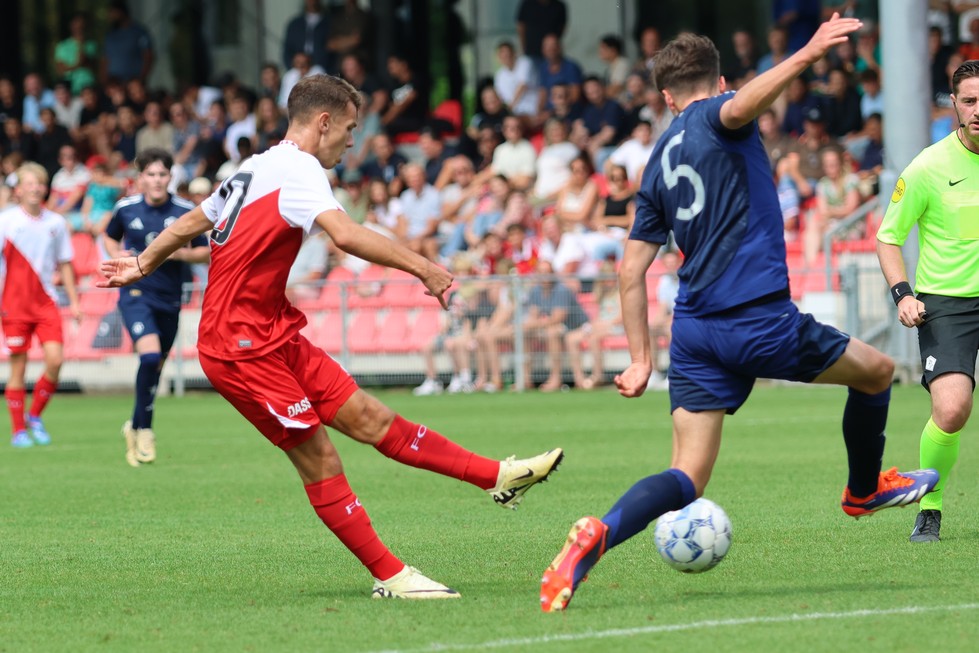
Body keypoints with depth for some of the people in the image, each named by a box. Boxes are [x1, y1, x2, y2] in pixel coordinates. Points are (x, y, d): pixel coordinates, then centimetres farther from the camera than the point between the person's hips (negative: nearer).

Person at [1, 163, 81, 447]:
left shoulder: (56, 222, 7)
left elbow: (64, 264, 15)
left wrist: (73, 301, 13)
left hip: (46, 301, 3)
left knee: (55, 360, -12)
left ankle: (35, 416, 10)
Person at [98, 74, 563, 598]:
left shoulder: (256, 168, 16)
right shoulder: (298, 168, -15)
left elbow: (190, 224, 28)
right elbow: (345, 235, -32)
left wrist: (141, 265, 42)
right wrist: (421, 267, -29)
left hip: (275, 336, 9)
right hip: (242, 345, -9)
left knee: (368, 418, 5)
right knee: (319, 460, -9)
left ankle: (498, 477, 0)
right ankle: (390, 576, -7)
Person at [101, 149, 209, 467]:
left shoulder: (185, 211, -3)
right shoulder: (126, 208, -2)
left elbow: (205, 251, 4)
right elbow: (109, 236, 18)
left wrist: (180, 253, -15)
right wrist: (117, 256, -3)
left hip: (169, 298, 3)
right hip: (136, 293, -2)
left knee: (156, 366, 12)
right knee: (150, 355, -24)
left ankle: (135, 426, 34)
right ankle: (144, 429, -10)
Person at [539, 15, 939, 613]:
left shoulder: (658, 165, 18)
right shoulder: (715, 117, 1)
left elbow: (631, 270, 16)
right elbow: (738, 109, -27)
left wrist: (641, 359, 19)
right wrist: (808, 55, -39)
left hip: (694, 332, 6)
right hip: (760, 319, -6)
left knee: (687, 480, 0)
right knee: (877, 371, 20)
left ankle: (599, 535, -27)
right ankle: (864, 490, 40)